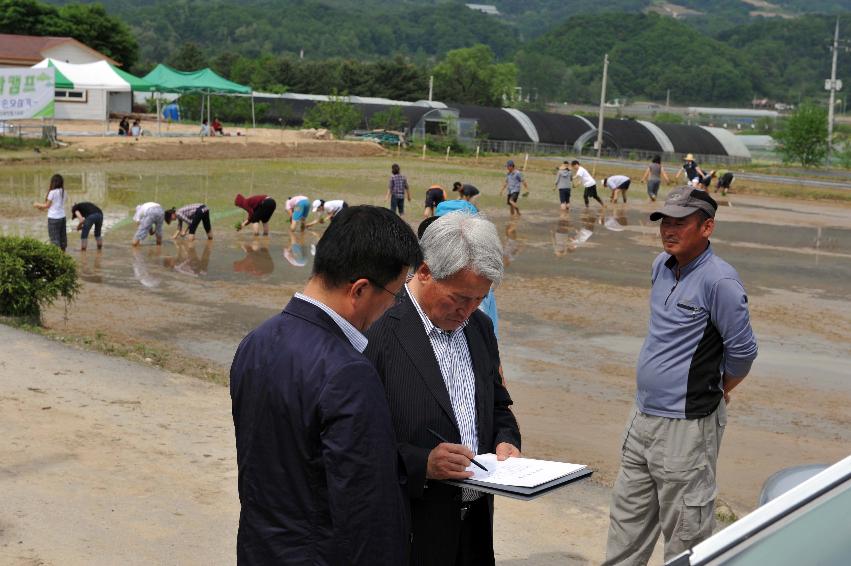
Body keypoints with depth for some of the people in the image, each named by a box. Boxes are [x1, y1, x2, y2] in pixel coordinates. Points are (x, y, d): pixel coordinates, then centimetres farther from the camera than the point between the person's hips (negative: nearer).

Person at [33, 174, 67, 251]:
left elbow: (47, 205, -5)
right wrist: (43, 208, 22)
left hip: (53, 218, -6)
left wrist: (37, 204, 12)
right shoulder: (63, 192, 4)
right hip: (62, 217, 6)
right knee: (62, 238, 13)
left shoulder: (52, 192, -14)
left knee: (54, 239, 0)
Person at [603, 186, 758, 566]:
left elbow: (743, 351, -12)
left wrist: (718, 391, 2)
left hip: (686, 425, -8)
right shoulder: (661, 265, 7)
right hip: (643, 415, 8)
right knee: (627, 519, 18)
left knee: (683, 534, 4)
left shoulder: (719, 281, -18)